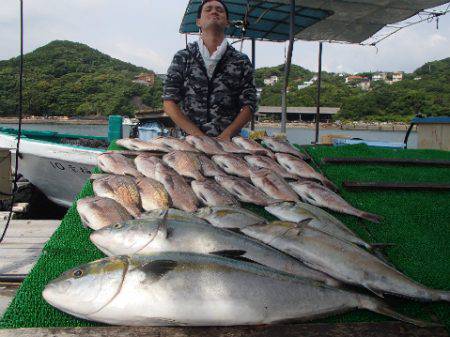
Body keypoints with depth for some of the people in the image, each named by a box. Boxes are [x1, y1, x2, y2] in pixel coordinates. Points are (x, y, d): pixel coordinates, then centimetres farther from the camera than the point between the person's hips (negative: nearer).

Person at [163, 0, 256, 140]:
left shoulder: (241, 61, 10)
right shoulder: (182, 58, 9)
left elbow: (248, 106, 7)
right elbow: (169, 104, 4)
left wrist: (226, 135, -9)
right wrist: (198, 135, -7)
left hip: (228, 142, 0)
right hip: (189, 141, 0)